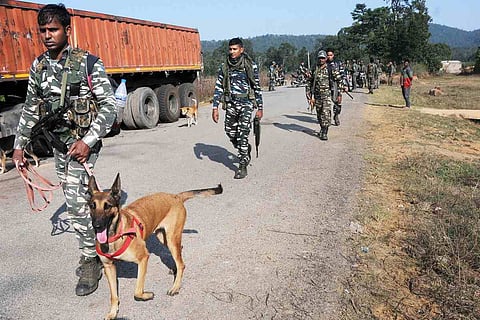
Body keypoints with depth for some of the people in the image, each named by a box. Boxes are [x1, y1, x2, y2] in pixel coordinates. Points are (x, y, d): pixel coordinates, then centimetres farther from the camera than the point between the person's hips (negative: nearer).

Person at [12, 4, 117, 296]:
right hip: (57, 142, 6)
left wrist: (87, 141, -18)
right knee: (75, 199, 13)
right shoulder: (38, 67, 7)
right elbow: (30, 109, 16)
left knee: (77, 203, -11)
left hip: (82, 143, -6)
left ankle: (91, 263, 5)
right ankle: (94, 249, 31)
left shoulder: (89, 64, -11)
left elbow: (109, 106, -12)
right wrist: (19, 144, 15)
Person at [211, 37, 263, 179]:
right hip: (230, 103, 4)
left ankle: (242, 166, -2)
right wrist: (215, 107, 0)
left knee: (242, 134, -10)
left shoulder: (250, 65, -2)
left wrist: (260, 108, 0)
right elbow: (218, 87, 7)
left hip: (246, 103, -4)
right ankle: (246, 149, 37)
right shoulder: (224, 66, 6)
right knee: (230, 132, 8)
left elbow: (257, 87, 1)